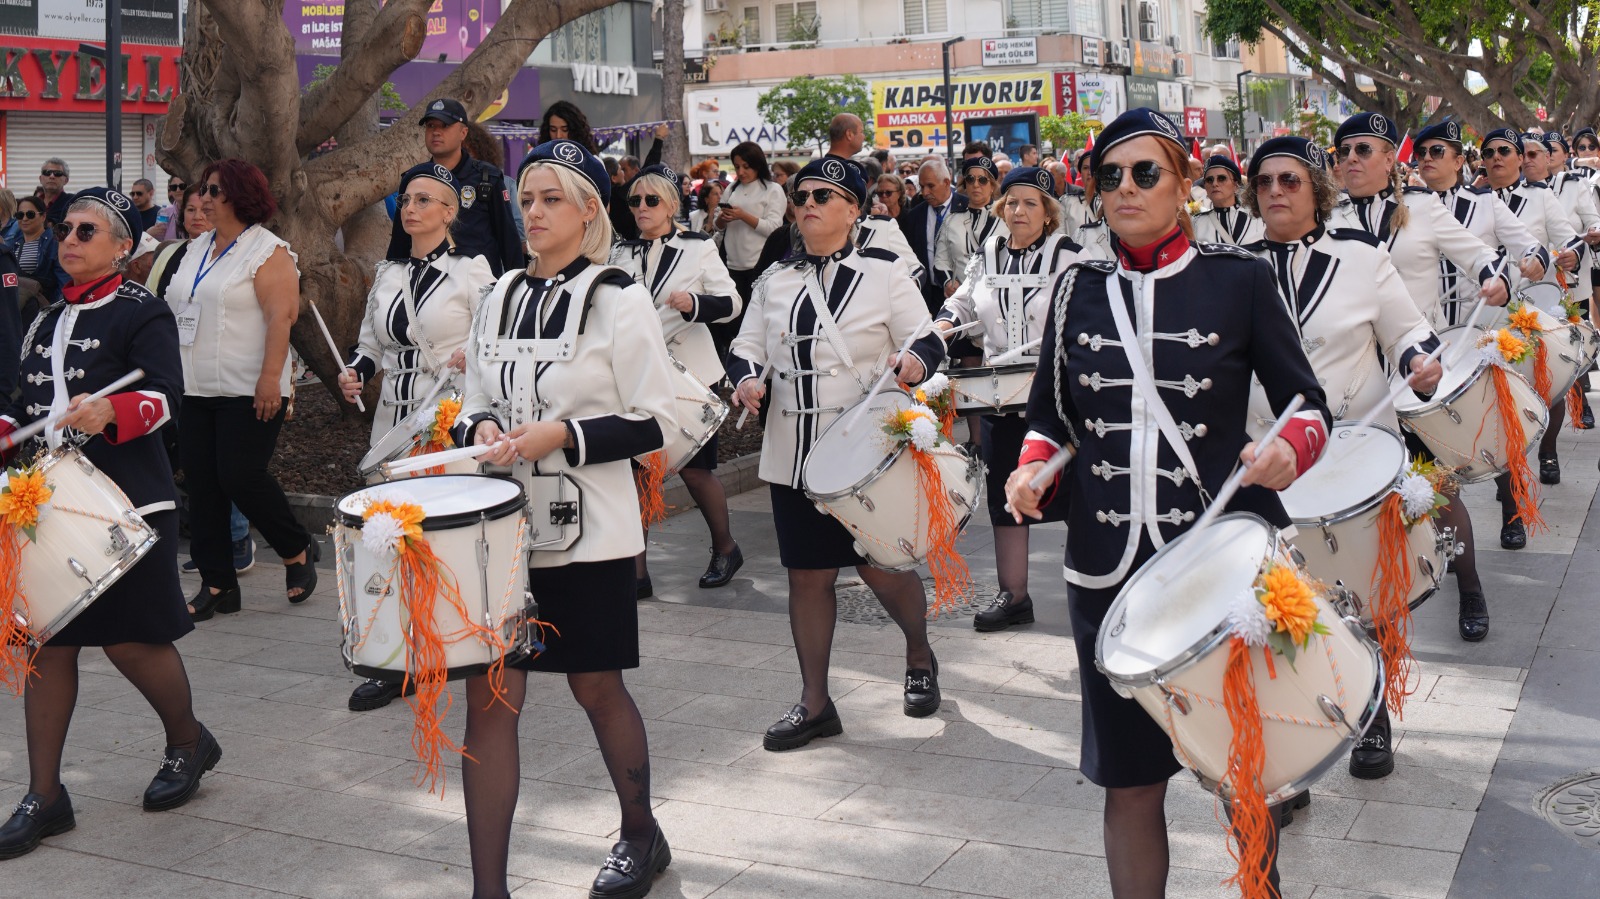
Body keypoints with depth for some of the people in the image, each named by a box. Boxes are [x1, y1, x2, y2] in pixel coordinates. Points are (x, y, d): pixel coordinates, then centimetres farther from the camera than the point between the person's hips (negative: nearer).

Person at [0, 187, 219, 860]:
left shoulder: (142, 313, -6)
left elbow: (167, 393, -19)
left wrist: (111, 412, -37)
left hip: (125, 502, -7)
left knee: (130, 640, -1)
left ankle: (189, 744, 26)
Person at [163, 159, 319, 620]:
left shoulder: (268, 251, -8)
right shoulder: (196, 252, 17)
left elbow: (281, 316, -16)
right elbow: (176, 314, 22)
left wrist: (271, 378, -23)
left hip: (248, 392, -8)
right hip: (195, 392, 8)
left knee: (242, 479, -11)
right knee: (201, 486, 5)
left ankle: (297, 550, 14)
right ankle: (217, 585, 12)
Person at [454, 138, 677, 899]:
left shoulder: (620, 300, -7)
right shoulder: (501, 296, 9)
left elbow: (653, 422, -9)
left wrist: (562, 435, -19)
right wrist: (482, 429, -6)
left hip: (586, 529, -4)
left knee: (595, 687, 11)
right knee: (489, 695, 0)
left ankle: (641, 835, 37)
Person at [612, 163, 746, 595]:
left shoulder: (697, 248, -1)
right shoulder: (622, 253, 9)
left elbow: (732, 302, -6)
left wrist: (694, 303, -23)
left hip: (689, 374, -3)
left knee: (694, 470, 2)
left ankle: (725, 548, 26)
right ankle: (636, 571, 5)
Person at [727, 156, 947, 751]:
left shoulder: (884, 272, 0)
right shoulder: (774, 282, 11)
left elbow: (926, 341, -2)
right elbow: (746, 348, 13)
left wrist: (916, 361, -26)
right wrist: (746, 380, -9)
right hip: (794, 455, 4)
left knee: (882, 566, 2)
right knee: (807, 575, 7)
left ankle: (919, 654, 34)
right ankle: (814, 704, 19)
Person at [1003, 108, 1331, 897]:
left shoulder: (1239, 279, -1)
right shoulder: (1078, 291, 7)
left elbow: (1310, 408, 1)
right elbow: (1050, 418, 15)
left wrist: (1289, 448, -21)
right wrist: (1033, 470, -6)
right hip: (1108, 568, 2)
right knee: (1130, 780, 9)